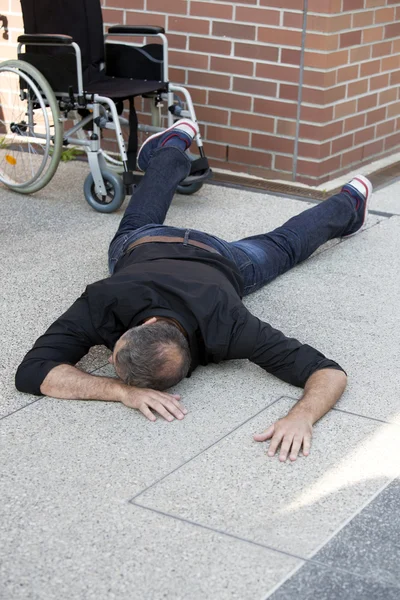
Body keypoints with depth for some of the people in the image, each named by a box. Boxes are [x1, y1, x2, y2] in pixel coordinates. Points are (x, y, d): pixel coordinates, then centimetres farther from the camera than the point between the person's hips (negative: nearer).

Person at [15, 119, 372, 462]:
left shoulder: (225, 327, -51)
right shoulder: (106, 302, -49)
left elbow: (330, 373, -52)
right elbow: (31, 371, -54)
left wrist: (301, 416, -73)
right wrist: (123, 392, -65)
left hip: (219, 260, -1)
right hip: (143, 247, 1)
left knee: (284, 245, 29)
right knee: (137, 226, 38)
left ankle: (349, 203, 57)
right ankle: (173, 146, 62)